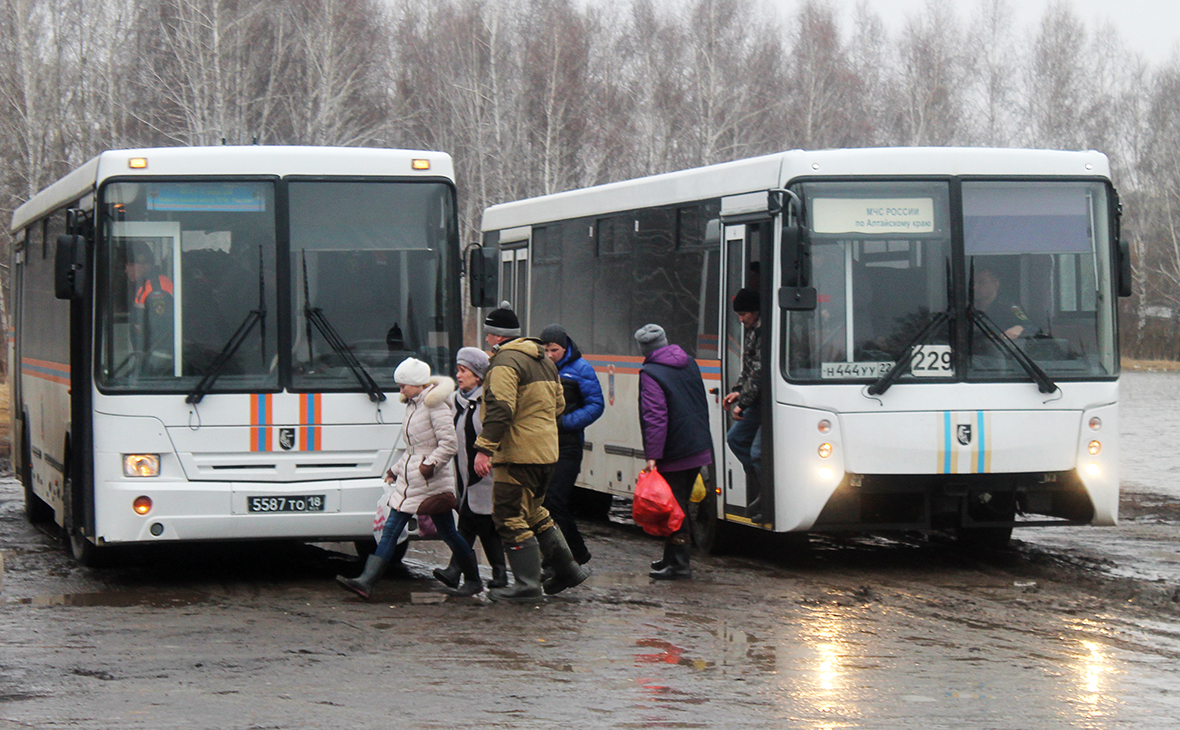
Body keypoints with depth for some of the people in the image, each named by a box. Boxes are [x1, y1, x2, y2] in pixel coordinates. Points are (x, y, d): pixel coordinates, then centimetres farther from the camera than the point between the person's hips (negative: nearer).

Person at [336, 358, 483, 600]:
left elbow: (449, 444, -17)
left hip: (431, 481, -9)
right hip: (409, 480, 9)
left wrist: (431, 464, -24)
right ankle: (366, 581, -8)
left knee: (447, 533, 1)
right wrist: (396, 470, 23)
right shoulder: (412, 405, 15)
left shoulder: (434, 405, -12)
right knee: (390, 531, -1)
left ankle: (473, 581, 16)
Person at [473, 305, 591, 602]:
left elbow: (500, 409, -24)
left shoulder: (505, 362, -13)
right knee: (532, 511, 22)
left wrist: (484, 448, -25)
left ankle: (527, 585, -4)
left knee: (510, 517, -4)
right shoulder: (544, 361, 17)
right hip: (546, 452, 10)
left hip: (518, 453, -10)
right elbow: (558, 403, 23)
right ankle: (567, 569, 24)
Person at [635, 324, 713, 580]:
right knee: (680, 504, 18)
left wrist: (652, 455, -21)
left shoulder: (650, 374, -14)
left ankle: (679, 564, -1)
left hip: (674, 454, -8)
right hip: (699, 449, 8)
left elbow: (655, 417, -21)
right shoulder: (689, 363, 11)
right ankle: (672, 558, 28)